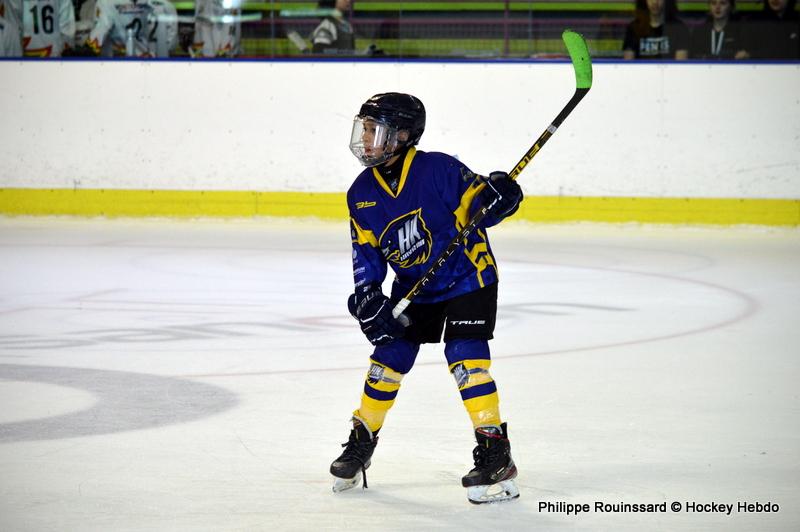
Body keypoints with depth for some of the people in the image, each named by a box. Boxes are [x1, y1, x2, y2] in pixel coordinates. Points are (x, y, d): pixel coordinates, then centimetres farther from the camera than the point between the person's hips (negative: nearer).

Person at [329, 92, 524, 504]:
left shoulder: (438, 170, -21)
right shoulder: (363, 193, -2)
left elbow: (475, 203, -17)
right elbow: (366, 251, 1)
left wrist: (496, 196, -40)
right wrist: (367, 295, -12)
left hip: (467, 276, -6)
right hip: (414, 287, 6)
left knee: (465, 356, -17)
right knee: (389, 357, 5)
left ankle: (496, 454, -14)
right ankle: (361, 440, 22)